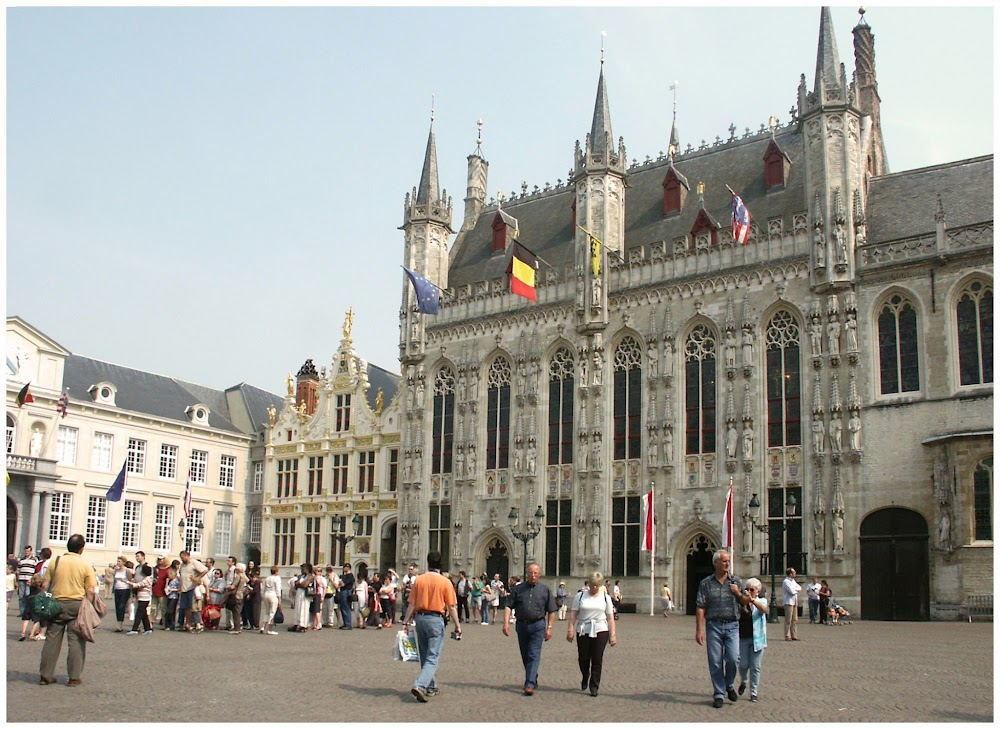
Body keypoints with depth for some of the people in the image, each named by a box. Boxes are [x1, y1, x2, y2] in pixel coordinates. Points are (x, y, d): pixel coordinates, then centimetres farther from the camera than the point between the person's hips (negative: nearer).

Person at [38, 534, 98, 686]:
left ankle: (45, 675, 13)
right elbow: (90, 591, -7)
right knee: (76, 641, 3)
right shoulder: (86, 566, -4)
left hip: (56, 604, 3)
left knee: (52, 639, 9)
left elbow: (45, 585, 4)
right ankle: (74, 677, 4)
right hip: (77, 604, -3)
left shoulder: (55, 562, 2)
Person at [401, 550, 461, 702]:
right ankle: (420, 685, -20)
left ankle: (430, 687, 30)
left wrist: (406, 622, 8)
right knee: (432, 658, -2)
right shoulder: (445, 582, -7)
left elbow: (411, 604, 1)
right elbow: (452, 607, -6)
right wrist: (457, 625, 2)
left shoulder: (418, 580, 0)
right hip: (436, 619, -4)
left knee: (425, 656, 19)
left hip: (420, 617, 4)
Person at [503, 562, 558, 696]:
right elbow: (508, 606, 0)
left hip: (537, 625, -3)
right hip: (522, 625, 3)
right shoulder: (518, 588, 4)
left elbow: (552, 611, 4)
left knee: (534, 655, -10)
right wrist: (506, 622, -11)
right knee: (525, 655, 13)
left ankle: (530, 684, -13)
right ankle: (533, 679, 31)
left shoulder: (545, 589, 1)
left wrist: (549, 627, -1)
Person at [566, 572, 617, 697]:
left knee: (597, 660, -1)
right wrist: (571, 629, -8)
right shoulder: (580, 596, 5)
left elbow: (610, 617, 6)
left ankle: (594, 686, 8)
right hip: (583, 631, 0)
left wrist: (612, 634, 0)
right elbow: (573, 614, 1)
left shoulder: (605, 597, 7)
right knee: (583, 658, 6)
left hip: (600, 631, 0)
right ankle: (585, 678, 35)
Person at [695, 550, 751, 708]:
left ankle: (729, 685, 18)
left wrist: (738, 593, -6)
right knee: (715, 662, 0)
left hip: (732, 625, 1)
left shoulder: (736, 581, 9)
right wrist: (699, 630, -8)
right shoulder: (706, 583, 3)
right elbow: (700, 607, -1)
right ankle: (718, 694, 13)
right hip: (713, 625, -1)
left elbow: (745, 602, 15)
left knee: (733, 658, -10)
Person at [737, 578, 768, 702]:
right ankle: (743, 683, 30)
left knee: (755, 667, 2)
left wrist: (752, 599, -36)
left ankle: (753, 692, 11)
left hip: (757, 639, 0)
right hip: (743, 638, 0)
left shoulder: (761, 601, 3)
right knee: (743, 664, 0)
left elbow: (764, 609, -20)